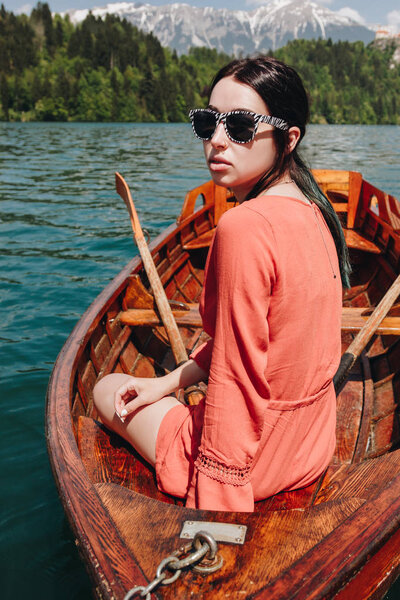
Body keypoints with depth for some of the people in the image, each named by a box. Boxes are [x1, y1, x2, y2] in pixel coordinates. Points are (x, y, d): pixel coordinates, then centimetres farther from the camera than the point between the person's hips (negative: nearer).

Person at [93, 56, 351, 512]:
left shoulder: (244, 227, -28)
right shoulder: (310, 210, -1)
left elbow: (237, 385, -26)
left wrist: (212, 508, -17)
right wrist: (172, 380, 7)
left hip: (257, 458, -8)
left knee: (107, 389, 17)